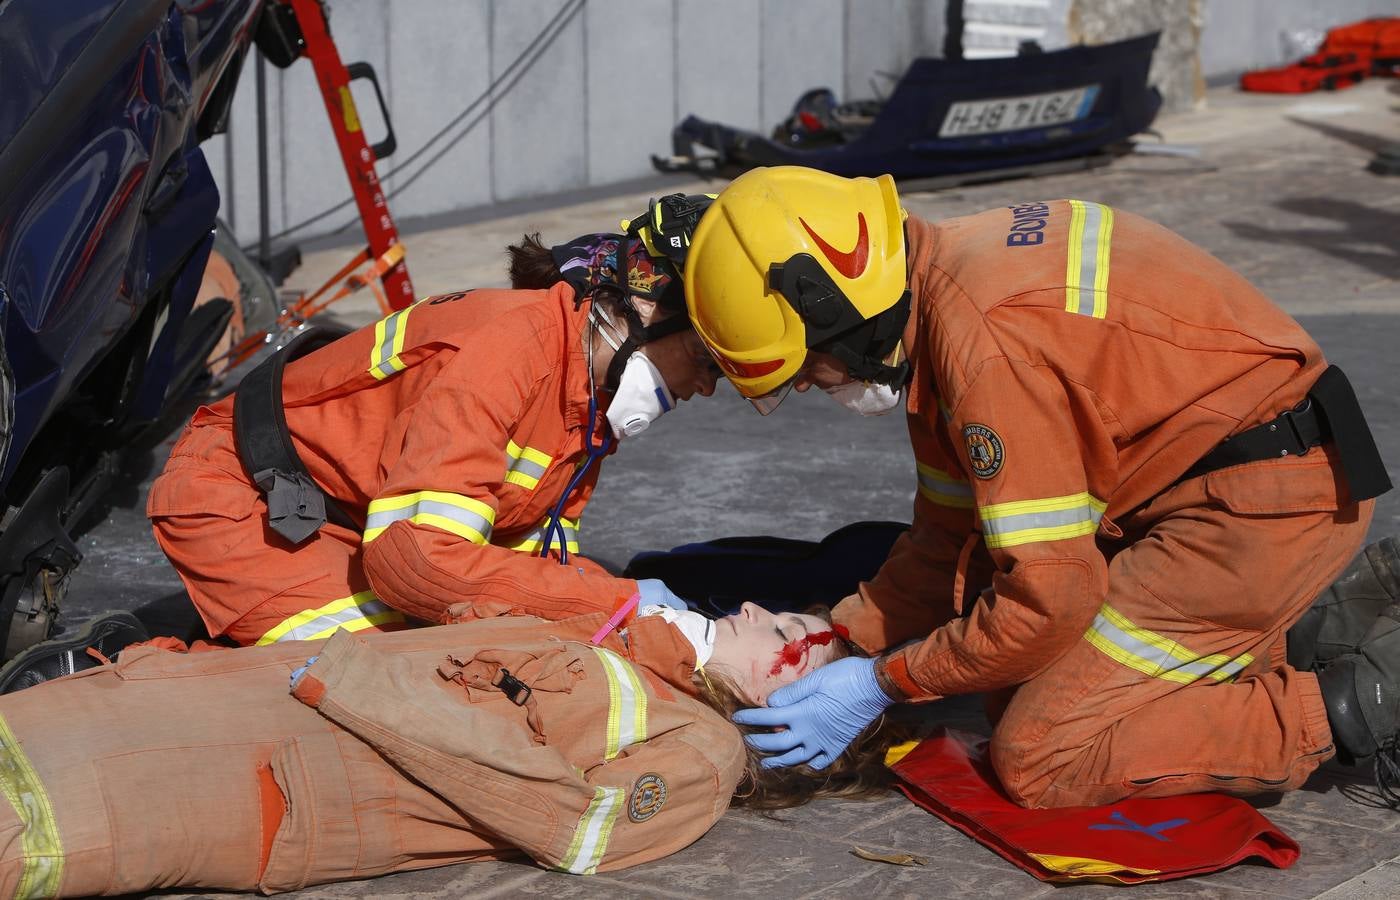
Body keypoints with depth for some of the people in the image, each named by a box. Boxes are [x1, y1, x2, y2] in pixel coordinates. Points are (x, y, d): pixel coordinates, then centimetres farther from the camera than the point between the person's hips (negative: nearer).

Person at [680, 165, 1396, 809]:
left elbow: (1048, 598, -21)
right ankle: (1333, 627, 13)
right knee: (1015, 695, 13)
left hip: (1269, 496, -10)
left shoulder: (987, 338, -25)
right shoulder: (941, 288, 8)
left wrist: (880, 684, -11)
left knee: (1039, 759, -10)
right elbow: (948, 535, 16)